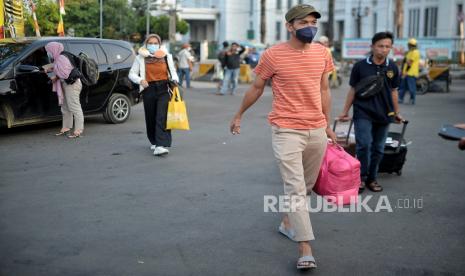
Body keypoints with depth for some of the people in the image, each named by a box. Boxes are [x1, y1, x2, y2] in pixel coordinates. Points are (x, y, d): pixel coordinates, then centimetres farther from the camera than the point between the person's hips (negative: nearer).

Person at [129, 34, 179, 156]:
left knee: (162, 117, -13)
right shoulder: (140, 58, 6)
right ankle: (154, 142, 30)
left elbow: (173, 71, 15)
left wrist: (174, 79, -6)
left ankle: (161, 146, -20)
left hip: (164, 89, -1)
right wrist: (140, 80, -14)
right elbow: (132, 74, 6)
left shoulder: (166, 56, 9)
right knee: (151, 117, 8)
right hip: (149, 90, 1)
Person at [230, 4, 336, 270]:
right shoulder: (273, 55, -9)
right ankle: (305, 249, -6)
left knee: (307, 186, 17)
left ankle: (288, 221, 40)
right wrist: (239, 115, 14)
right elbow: (256, 88, 5)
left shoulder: (322, 53, 5)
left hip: (317, 131, 5)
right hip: (287, 131, -5)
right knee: (296, 189, -9)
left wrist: (328, 125, 16)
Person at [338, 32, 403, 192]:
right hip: (363, 113, -3)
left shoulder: (392, 68, 3)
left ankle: (371, 179, 23)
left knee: (378, 149, 9)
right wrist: (345, 111, 5)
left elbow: (393, 91, 12)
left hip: (383, 114, 3)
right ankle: (361, 177, 3)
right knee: (364, 144, -15)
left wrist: (396, 112, 17)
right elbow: (353, 90, 4)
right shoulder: (360, 66, -4)